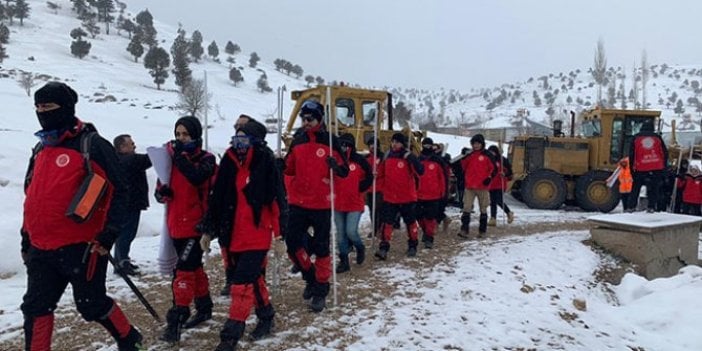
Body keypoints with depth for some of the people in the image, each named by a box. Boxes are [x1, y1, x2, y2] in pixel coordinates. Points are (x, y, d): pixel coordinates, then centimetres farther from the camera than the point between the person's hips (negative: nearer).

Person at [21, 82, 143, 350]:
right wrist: (26, 237, 22)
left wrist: (108, 234, -18)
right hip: (41, 249, 7)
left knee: (91, 305, 5)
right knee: (35, 307, 10)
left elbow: (118, 191, -12)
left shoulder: (92, 145, -10)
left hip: (82, 247, -7)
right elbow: (32, 196, 22)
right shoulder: (40, 150, 13)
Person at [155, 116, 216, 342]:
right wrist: (163, 192, -12)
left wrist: (180, 157, -22)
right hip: (176, 224, 6)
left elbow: (197, 178, -27)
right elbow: (160, 191, 10)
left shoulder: (206, 159, -6)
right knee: (193, 266, 17)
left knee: (184, 269, -9)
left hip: (195, 224, -6)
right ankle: (204, 307, 33)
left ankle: (176, 319, -3)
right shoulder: (171, 159, 9)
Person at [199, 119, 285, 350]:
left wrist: (278, 233, -8)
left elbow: (278, 199, -8)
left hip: (258, 236, -6)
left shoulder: (266, 164, -9)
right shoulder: (229, 165, 7)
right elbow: (217, 199, 12)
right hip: (234, 236, 6)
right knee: (253, 279, 19)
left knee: (243, 283, -7)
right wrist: (208, 230, 11)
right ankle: (266, 315, 39)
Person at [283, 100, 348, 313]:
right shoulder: (297, 142, 8)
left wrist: (335, 166, -24)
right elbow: (290, 169, 16)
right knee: (292, 242, 3)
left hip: (322, 204, -4)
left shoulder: (330, 142, -4)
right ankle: (310, 276, 28)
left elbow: (345, 172, -3)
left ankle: (321, 290, 17)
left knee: (321, 247, 3)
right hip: (298, 203, 4)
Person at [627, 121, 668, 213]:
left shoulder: (636, 138, 4)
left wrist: (632, 168, 7)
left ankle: (631, 207, 7)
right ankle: (651, 207, 1)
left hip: (641, 169, 0)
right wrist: (664, 166, 14)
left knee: (636, 188, 11)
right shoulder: (657, 137, 7)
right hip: (657, 168, 0)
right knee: (654, 188, 8)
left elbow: (631, 154, 2)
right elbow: (665, 153, 7)